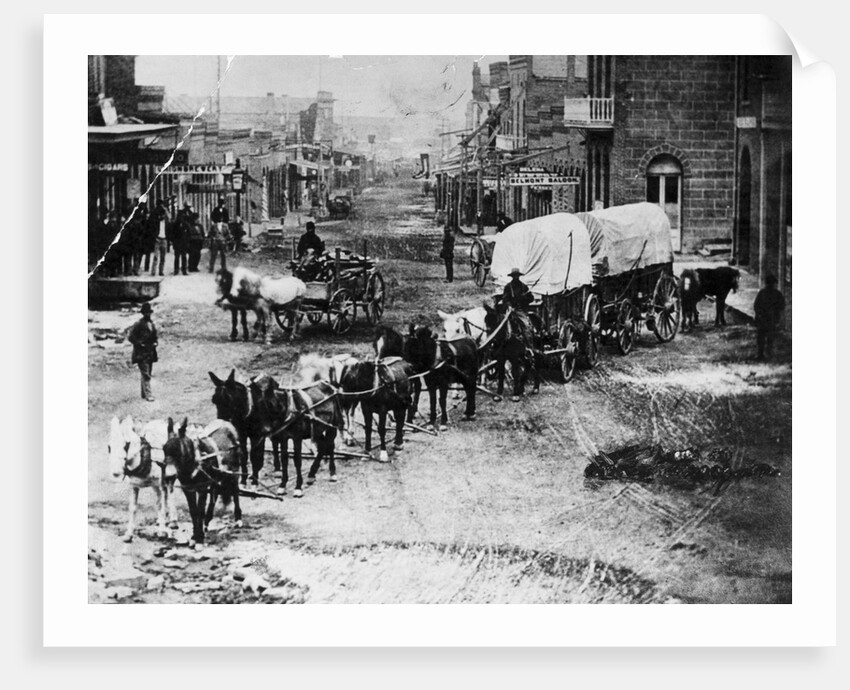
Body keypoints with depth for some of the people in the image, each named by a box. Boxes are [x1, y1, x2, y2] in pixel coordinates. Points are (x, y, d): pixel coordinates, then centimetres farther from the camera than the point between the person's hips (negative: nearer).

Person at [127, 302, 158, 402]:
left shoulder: (151, 323, 12)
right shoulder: (138, 324, -10)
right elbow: (130, 336, -12)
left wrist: (155, 342, 6)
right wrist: (139, 344, -15)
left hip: (150, 353, 7)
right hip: (141, 353, -7)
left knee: (148, 374, 11)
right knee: (145, 374, -11)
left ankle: (144, 394, 20)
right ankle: (148, 395, -15)